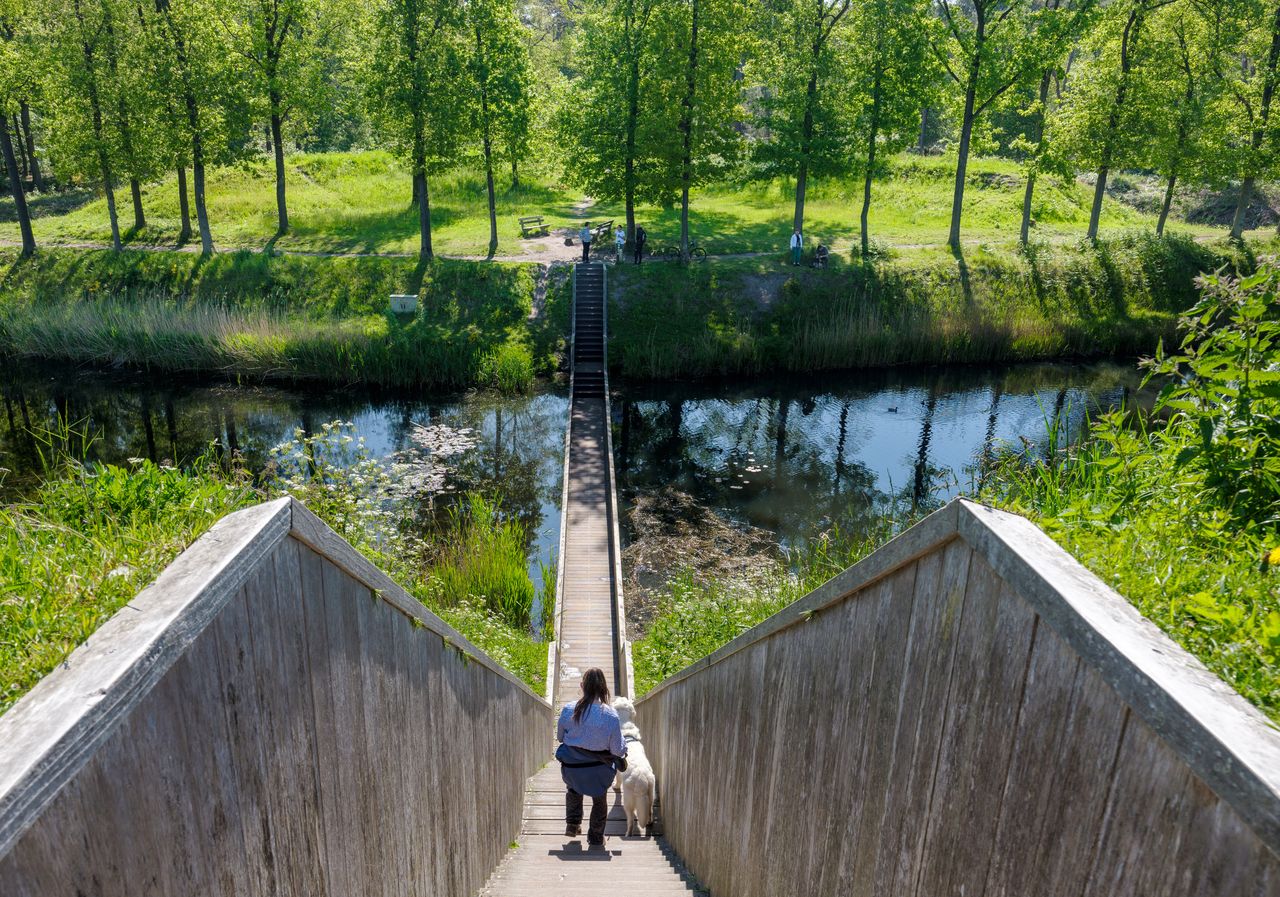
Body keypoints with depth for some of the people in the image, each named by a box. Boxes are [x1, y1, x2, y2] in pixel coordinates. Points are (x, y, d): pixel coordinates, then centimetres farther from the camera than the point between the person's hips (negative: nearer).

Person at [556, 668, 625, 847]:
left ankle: (573, 824, 34)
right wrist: (624, 749, 11)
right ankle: (596, 837, 36)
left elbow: (560, 736, 3)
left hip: (572, 767, 2)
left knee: (574, 791, 36)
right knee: (600, 800, 26)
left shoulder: (568, 710, -15)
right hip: (599, 770, -2)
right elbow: (617, 749, -12)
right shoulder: (610, 715, -20)